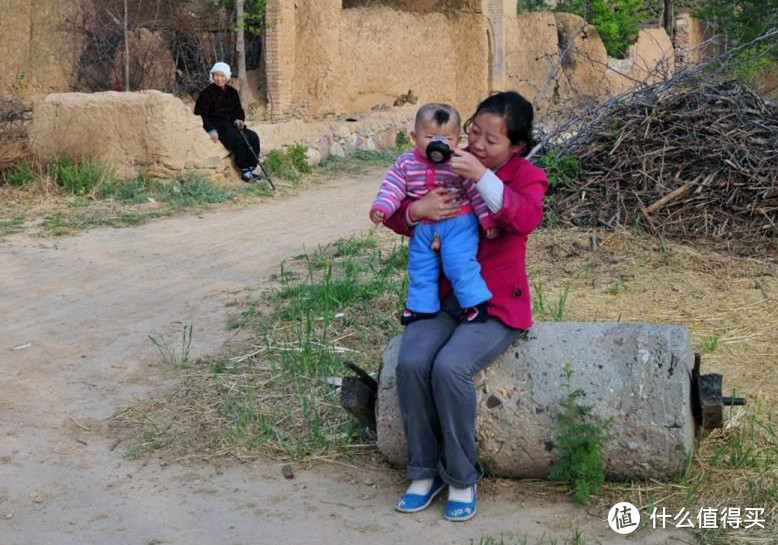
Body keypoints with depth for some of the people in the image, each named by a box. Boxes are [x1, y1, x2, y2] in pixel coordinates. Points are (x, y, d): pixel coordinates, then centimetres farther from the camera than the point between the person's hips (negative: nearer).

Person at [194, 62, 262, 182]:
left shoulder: (232, 92, 12)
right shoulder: (207, 93, -6)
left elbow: (238, 110, 19)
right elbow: (200, 114, -9)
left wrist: (238, 120, -5)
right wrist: (211, 130, -21)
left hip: (230, 125, 6)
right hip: (216, 127, -6)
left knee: (253, 137, -16)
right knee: (238, 140, -30)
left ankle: (251, 168, -11)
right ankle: (244, 172, -21)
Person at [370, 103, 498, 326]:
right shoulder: (406, 163, -6)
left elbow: (477, 192, -11)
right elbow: (392, 187, -4)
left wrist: (487, 220, -11)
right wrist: (381, 208, -20)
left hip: (458, 224, -4)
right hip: (422, 227, 5)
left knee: (459, 264, -14)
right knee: (420, 268, 14)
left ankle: (475, 302, 5)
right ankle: (421, 306, 32)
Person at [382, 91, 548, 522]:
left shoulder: (527, 176, -4)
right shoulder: (445, 167, 6)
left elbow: (526, 219, -27)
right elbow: (394, 217, 5)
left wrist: (483, 178, -37)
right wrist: (417, 210, -18)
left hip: (496, 304, -3)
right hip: (442, 298, 4)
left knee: (450, 367, -30)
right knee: (411, 363, -25)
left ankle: (462, 478, -10)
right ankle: (424, 471, -6)